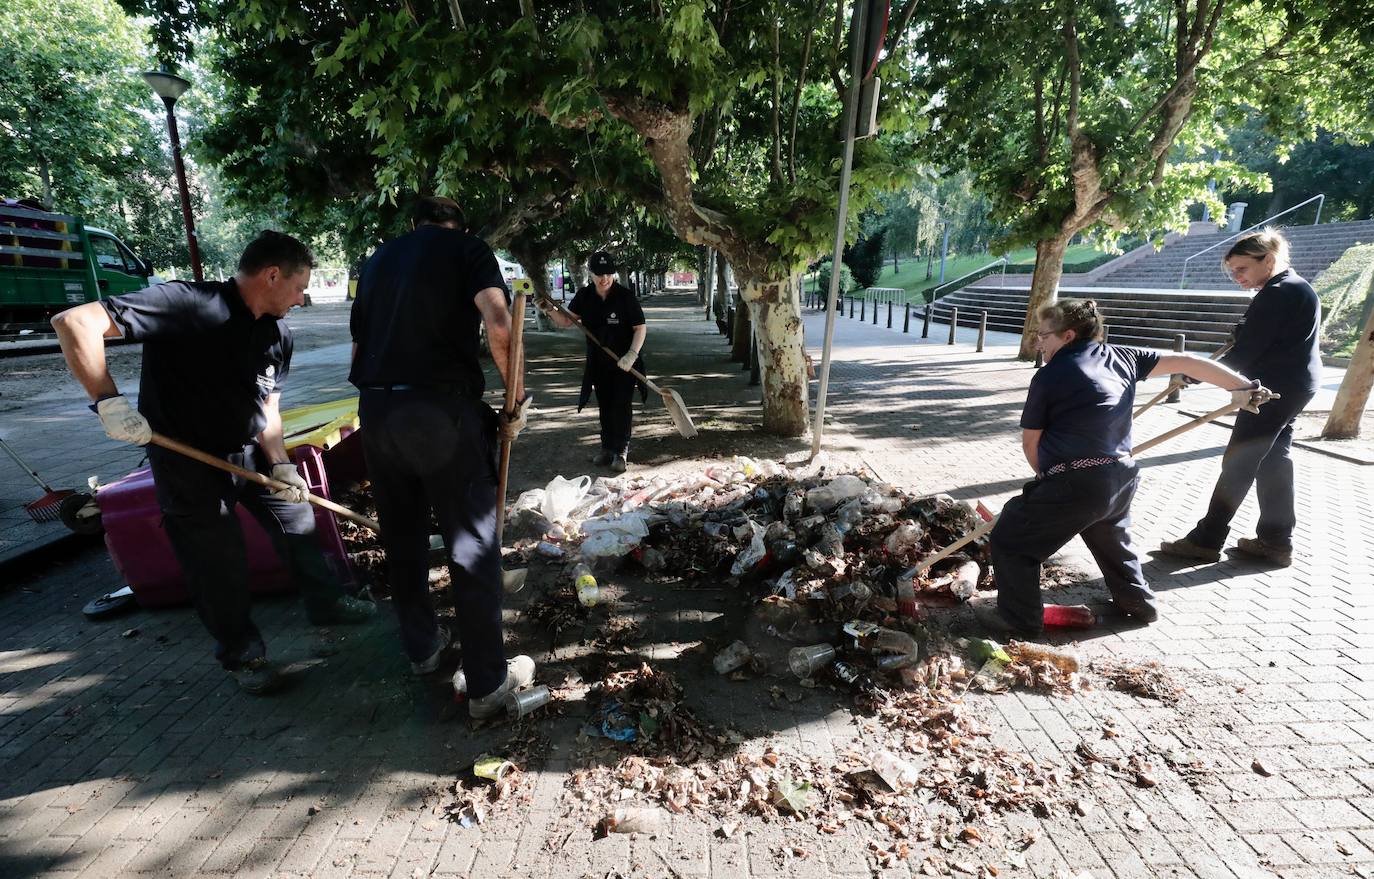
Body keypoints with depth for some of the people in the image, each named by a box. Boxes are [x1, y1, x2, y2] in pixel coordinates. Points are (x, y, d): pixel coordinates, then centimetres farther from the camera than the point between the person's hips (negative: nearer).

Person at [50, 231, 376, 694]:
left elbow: (267, 409, 1)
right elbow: (74, 322, -29)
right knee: (219, 564, 4)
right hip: (188, 461, -6)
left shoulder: (278, 334, -4)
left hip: (250, 454, 6)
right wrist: (109, 401, -35)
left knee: (297, 520, 13)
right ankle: (242, 653, 25)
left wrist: (281, 464, -12)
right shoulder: (191, 304, -26)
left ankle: (327, 604, 34)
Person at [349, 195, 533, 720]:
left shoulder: (377, 260, 20)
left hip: (375, 410, 6)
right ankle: (488, 682, 11)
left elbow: (358, 343, 19)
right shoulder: (466, 248, 4)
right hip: (441, 408, -6)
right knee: (471, 547, 2)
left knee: (402, 539, 19)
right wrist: (515, 400, -6)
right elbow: (499, 326, -14)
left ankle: (421, 647, 36)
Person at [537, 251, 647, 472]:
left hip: (624, 361, -4)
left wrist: (632, 354, -24)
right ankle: (607, 448, 24)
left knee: (621, 405, -3)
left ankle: (621, 451, 6)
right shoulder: (584, 296, -2)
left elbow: (640, 328, -12)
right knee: (604, 405, 12)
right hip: (598, 361, 4)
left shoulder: (625, 296, -15)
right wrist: (550, 310, -14)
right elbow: (566, 321, 5)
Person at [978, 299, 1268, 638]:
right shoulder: (1121, 357, 11)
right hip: (1121, 477, 8)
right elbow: (1184, 362, 17)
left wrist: (1047, 476, 15)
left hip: (1074, 483, -8)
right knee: (1111, 537, 35)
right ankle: (1138, 603, 47)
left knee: (1010, 538, 5)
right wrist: (1241, 385, 27)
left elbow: (1030, 442, -2)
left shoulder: (1048, 376, -7)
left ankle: (1020, 619, 6)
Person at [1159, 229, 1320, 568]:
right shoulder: (1293, 288, 15)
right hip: (1292, 385, 10)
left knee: (1238, 463, -6)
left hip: (1274, 388, -10)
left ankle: (1205, 540, -1)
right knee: (1274, 461, 14)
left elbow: (1246, 351, -21)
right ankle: (1276, 540, 21)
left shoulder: (1276, 294, -18)